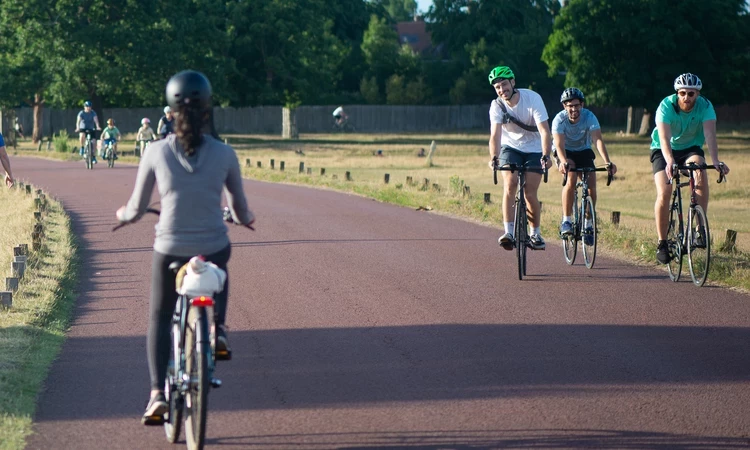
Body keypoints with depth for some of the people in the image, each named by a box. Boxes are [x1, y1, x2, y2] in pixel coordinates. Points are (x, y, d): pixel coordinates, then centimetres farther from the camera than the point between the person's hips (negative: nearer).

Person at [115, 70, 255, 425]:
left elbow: (136, 209, 1)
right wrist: (245, 218, 30)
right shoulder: (224, 154, -5)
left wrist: (123, 215, 25)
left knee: (159, 319, 19)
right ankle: (217, 329, 19)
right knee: (219, 273, 39)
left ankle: (157, 394, 4)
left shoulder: (156, 152, -7)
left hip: (170, 251, -1)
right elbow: (240, 211, 6)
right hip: (214, 247, 1)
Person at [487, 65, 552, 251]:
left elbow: (544, 131, -30)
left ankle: (535, 233, 13)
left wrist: (546, 156, -44)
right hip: (510, 147, 1)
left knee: (530, 193, -7)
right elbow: (495, 134, -29)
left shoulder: (532, 98, -24)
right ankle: (509, 232, -20)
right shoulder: (497, 105, -18)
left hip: (534, 149, -1)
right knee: (509, 186, -21)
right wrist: (494, 158, -46)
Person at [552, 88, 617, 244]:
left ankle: (588, 224, 2)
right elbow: (559, 144, -36)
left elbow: (598, 140, -34)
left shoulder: (589, 117, -24)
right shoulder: (559, 119, -26)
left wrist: (607, 162, -49)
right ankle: (566, 221, -18)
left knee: (592, 185, -14)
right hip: (565, 152, -2)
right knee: (571, 180, -28)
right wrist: (563, 162, -57)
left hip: (583, 151, 2)